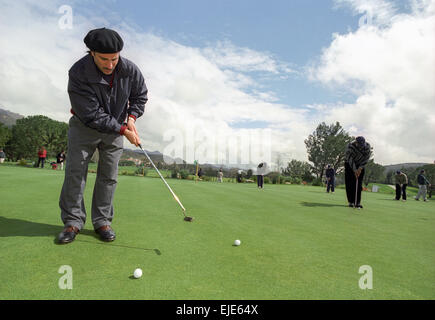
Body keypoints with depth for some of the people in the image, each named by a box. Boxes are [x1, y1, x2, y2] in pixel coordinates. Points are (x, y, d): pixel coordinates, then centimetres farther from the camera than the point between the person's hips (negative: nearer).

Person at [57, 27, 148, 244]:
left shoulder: (129, 70, -16)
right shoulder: (78, 73, -26)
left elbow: (140, 95, 3)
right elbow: (92, 115, -26)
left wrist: (131, 117, -12)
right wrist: (123, 130, -26)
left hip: (116, 127, 2)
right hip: (84, 126, -2)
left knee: (109, 175, 1)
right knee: (75, 171, -5)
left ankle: (102, 221, 10)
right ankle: (73, 222, 7)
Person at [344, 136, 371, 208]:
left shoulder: (367, 146, -15)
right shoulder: (350, 146, -24)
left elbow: (366, 158, -11)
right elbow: (350, 159, -23)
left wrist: (360, 168, -19)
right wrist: (355, 170, -26)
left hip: (360, 166, 2)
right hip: (349, 165, -2)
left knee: (359, 185, -4)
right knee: (349, 184, -6)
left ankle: (358, 202, -2)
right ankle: (351, 202, 0)